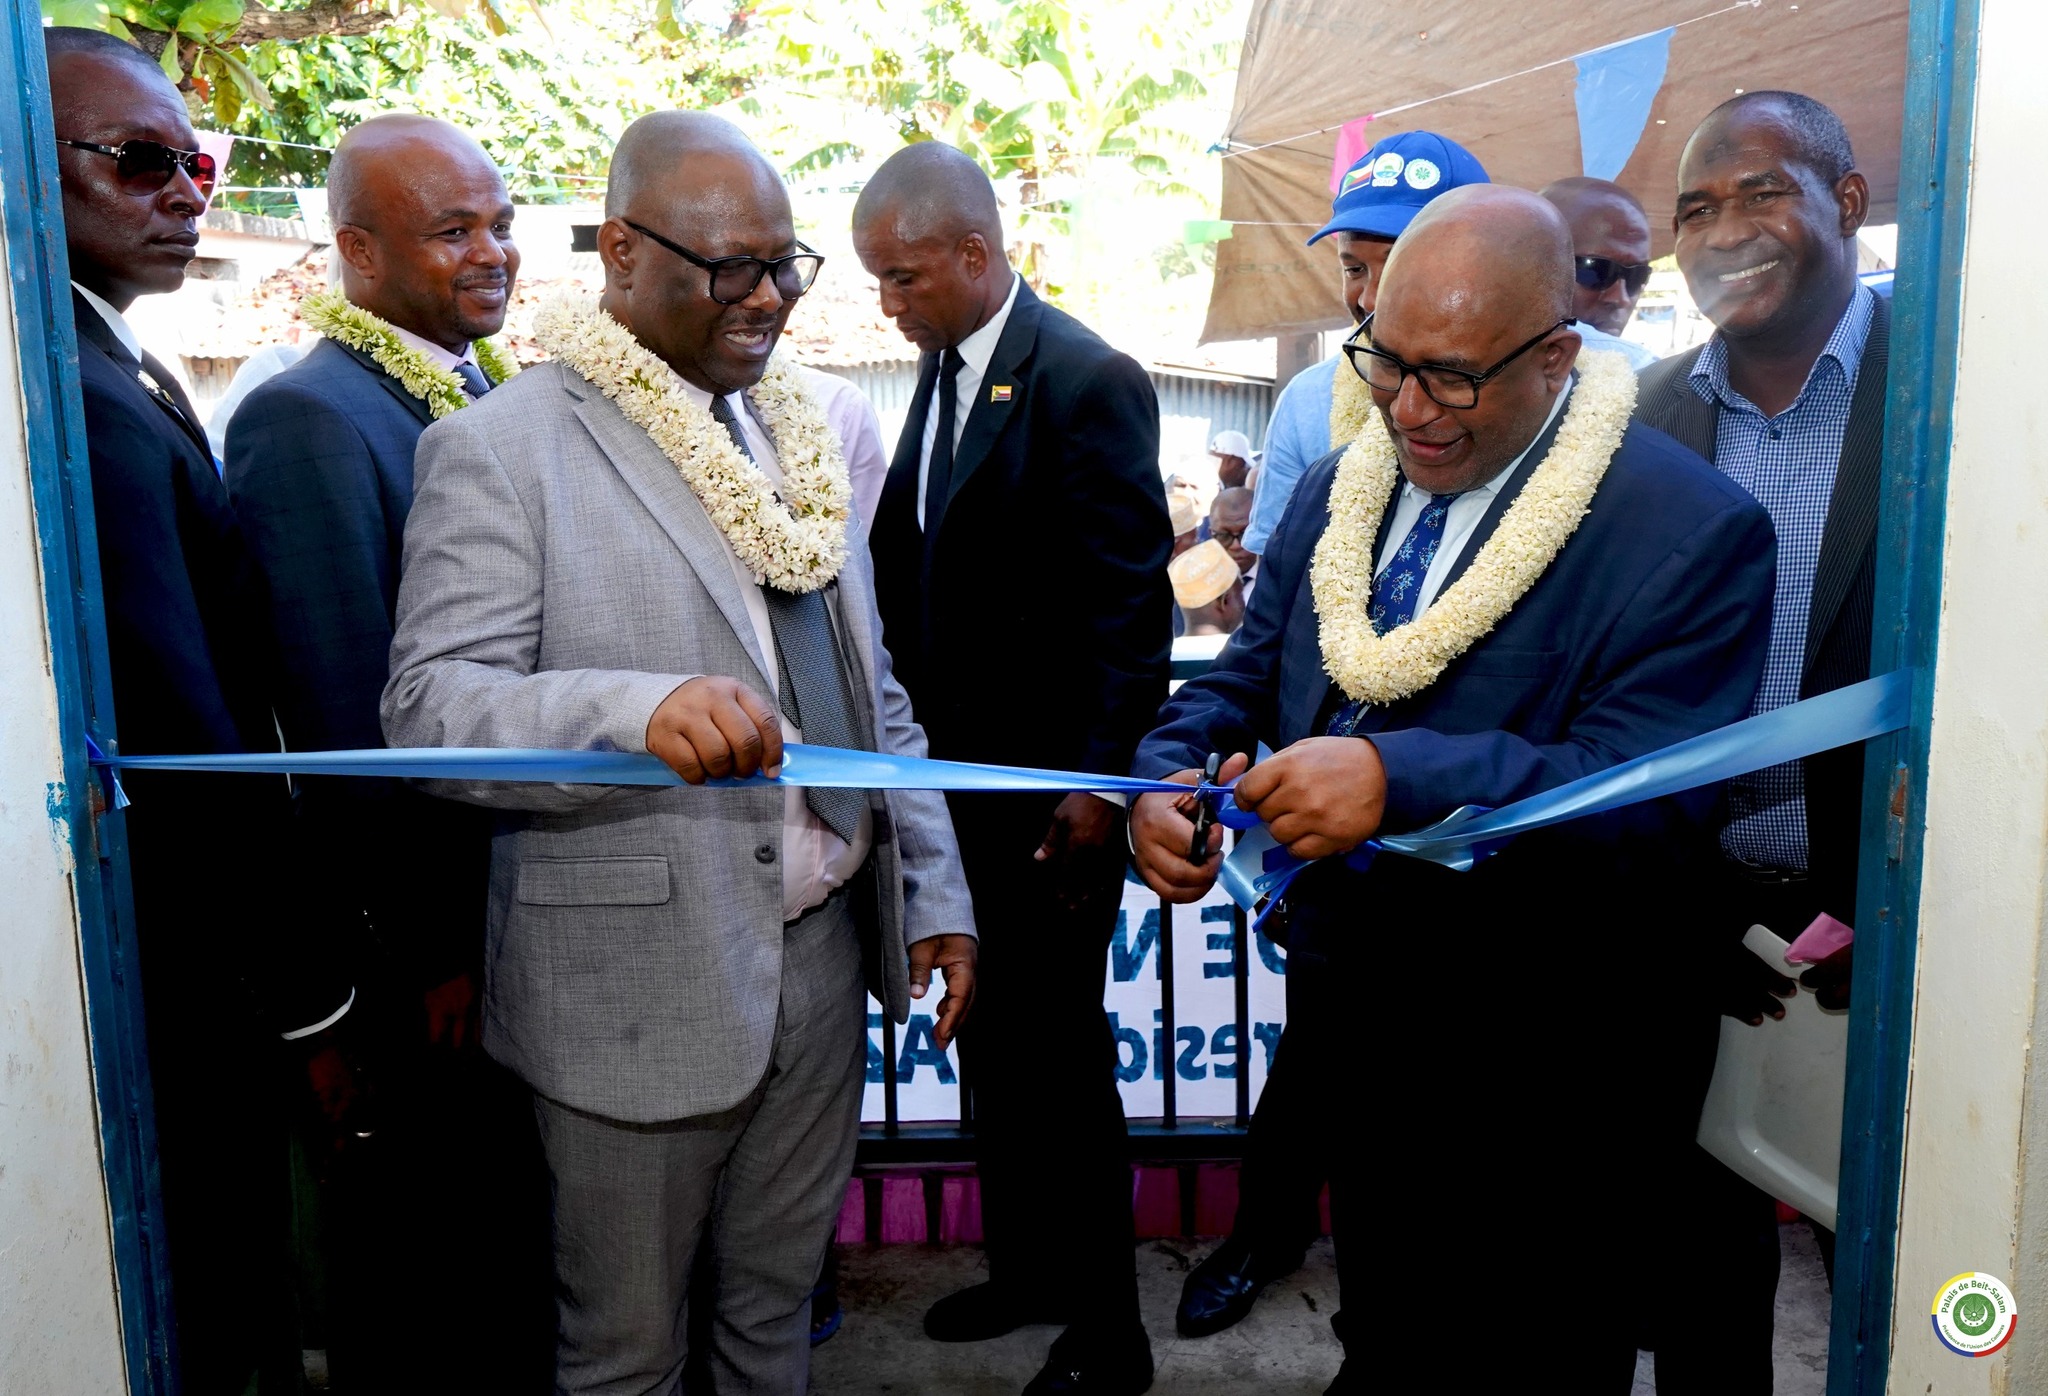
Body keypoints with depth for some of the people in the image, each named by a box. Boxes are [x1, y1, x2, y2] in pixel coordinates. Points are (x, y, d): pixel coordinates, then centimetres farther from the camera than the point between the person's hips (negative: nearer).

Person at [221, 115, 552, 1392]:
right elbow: (346, 714, -20)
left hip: (534, 893, 8)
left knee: (525, 1222, 24)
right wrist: (427, 950, -16)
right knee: (419, 1238, 14)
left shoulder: (494, 393, 7)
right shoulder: (308, 420, -18)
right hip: (425, 921, -8)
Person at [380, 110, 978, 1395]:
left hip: (824, 955, 5)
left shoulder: (809, 435, 10)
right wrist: (639, 706, -34)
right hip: (637, 983, -5)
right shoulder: (500, 448, -10)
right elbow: (431, 710, -16)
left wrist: (935, 892, 8)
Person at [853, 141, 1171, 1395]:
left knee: (1058, 1052, 4)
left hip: (1051, 788, -8)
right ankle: (1025, 1267, 38)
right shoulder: (943, 370, 9)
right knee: (992, 1040, 18)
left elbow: (1134, 604, -17)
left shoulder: (1089, 381, -15)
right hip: (959, 774, 8)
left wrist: (1098, 783, -17)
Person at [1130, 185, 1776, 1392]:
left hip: (1539, 1101, -5)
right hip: (1351, 1025, 6)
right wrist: (1168, 777, -17)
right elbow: (1247, 672, 5)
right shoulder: (1339, 487, 3)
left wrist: (1402, 780, -40)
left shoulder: (1694, 532, -19)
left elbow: (1646, 802, -27)